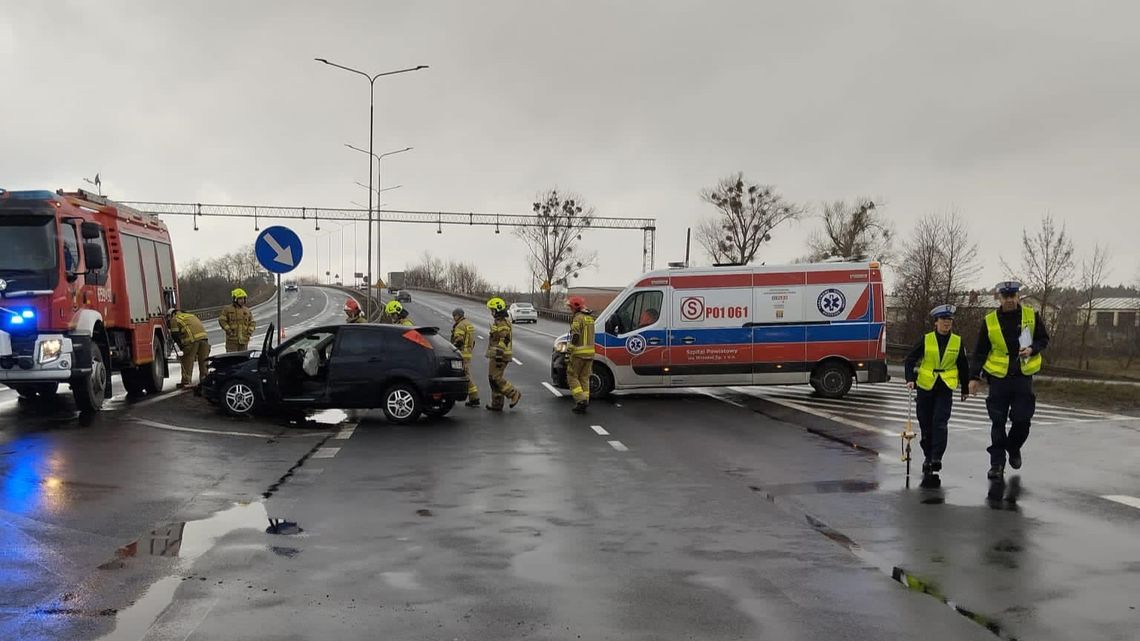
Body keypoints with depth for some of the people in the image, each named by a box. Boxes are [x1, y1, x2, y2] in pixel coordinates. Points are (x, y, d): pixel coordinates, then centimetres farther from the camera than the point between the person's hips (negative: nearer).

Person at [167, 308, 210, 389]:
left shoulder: (175, 319, 14)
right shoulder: (190, 315, 34)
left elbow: (175, 335, 8)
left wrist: (182, 347, 20)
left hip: (192, 339, -6)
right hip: (203, 336, 6)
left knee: (187, 360, 4)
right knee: (203, 360, 13)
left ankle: (186, 382, 6)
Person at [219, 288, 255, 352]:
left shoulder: (247, 310, 15)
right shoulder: (227, 309, 2)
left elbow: (252, 322, 18)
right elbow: (221, 320, -5)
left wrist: (250, 331, 1)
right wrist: (228, 329, -13)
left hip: (244, 340, 4)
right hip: (232, 339, -4)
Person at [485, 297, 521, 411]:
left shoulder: (502, 324, -17)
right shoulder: (499, 322, 18)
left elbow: (502, 342, -23)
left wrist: (499, 358, -25)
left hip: (499, 356, -11)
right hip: (495, 356, 11)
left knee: (496, 378, -10)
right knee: (493, 378, 10)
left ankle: (514, 394, -1)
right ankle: (497, 404, 13)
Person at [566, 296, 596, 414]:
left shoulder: (578, 318, -12)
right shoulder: (590, 317, 15)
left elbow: (575, 336, -20)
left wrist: (570, 350, -13)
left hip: (579, 352, -8)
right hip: (590, 352, 8)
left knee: (572, 377, 1)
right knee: (584, 378, 13)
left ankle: (581, 400, -11)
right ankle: (585, 402, 11)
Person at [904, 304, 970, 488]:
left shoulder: (957, 341, 2)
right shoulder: (926, 339, -2)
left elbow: (963, 366, 13)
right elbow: (910, 360, -1)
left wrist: (965, 388, 16)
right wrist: (910, 379, -15)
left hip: (945, 388, -1)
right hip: (926, 387, 1)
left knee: (940, 423, -14)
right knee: (925, 424, 8)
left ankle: (936, 458, -15)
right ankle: (928, 456, 25)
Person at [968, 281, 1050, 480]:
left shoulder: (1031, 315, 1)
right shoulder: (990, 321, 0)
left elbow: (1043, 339, 10)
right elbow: (980, 352, 4)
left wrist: (1032, 349, -11)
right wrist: (975, 376, -2)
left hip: (1023, 376, 0)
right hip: (998, 377, 0)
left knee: (1022, 419, 0)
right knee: (998, 422, 0)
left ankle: (1013, 448, 30)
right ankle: (997, 463, 8)